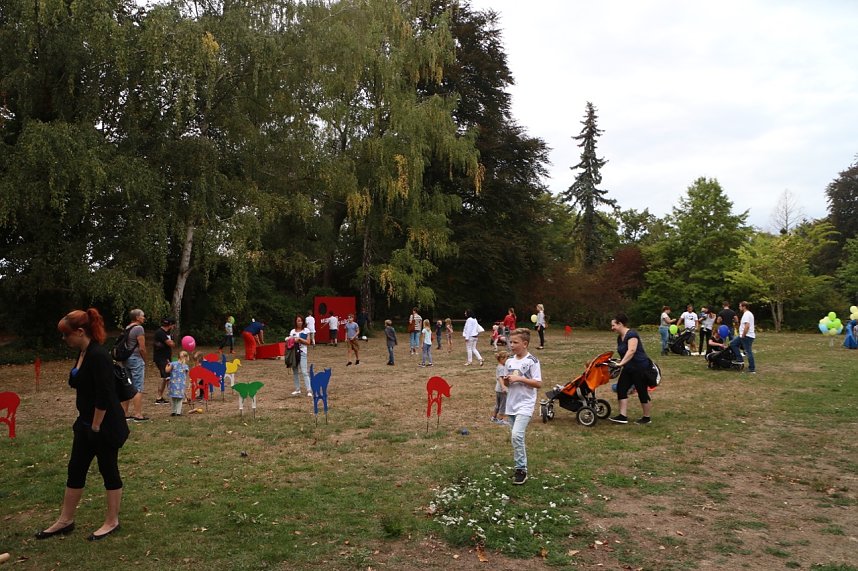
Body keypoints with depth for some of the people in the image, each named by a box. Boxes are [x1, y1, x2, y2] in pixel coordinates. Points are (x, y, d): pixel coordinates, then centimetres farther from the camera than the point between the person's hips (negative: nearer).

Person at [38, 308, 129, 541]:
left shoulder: (98, 356, -22)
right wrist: (88, 424, 17)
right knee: (75, 470, 17)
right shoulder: (82, 353, 7)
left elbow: (104, 397, -24)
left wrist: (96, 427, -18)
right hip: (86, 423, 9)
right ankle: (66, 521, 32)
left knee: (108, 470, 5)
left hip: (105, 426, -9)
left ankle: (112, 522, 20)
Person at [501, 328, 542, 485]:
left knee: (517, 435, -19)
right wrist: (506, 381, -6)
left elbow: (538, 384, -14)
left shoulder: (532, 361, -11)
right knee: (516, 437, 12)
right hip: (511, 405, 7)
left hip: (525, 405, -7)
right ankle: (520, 467, 26)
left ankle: (521, 470, -8)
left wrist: (519, 378, -20)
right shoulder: (509, 361, 8)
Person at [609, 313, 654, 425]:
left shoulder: (631, 334, -19)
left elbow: (631, 350, -32)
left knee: (642, 392, 1)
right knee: (621, 389, -1)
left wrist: (621, 363, -38)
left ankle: (647, 418, 17)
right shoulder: (619, 338, 10)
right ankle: (623, 416, 0)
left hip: (641, 368, -9)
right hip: (629, 369, 9)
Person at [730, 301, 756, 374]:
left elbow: (747, 326, -29)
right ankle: (739, 359, 12)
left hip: (747, 336, -11)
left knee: (749, 352, -5)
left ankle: (752, 369, 0)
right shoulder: (748, 314, 17)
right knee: (733, 343, 14)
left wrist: (743, 335, -21)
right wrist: (742, 335, 20)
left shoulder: (746, 314, -17)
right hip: (745, 336, 11)